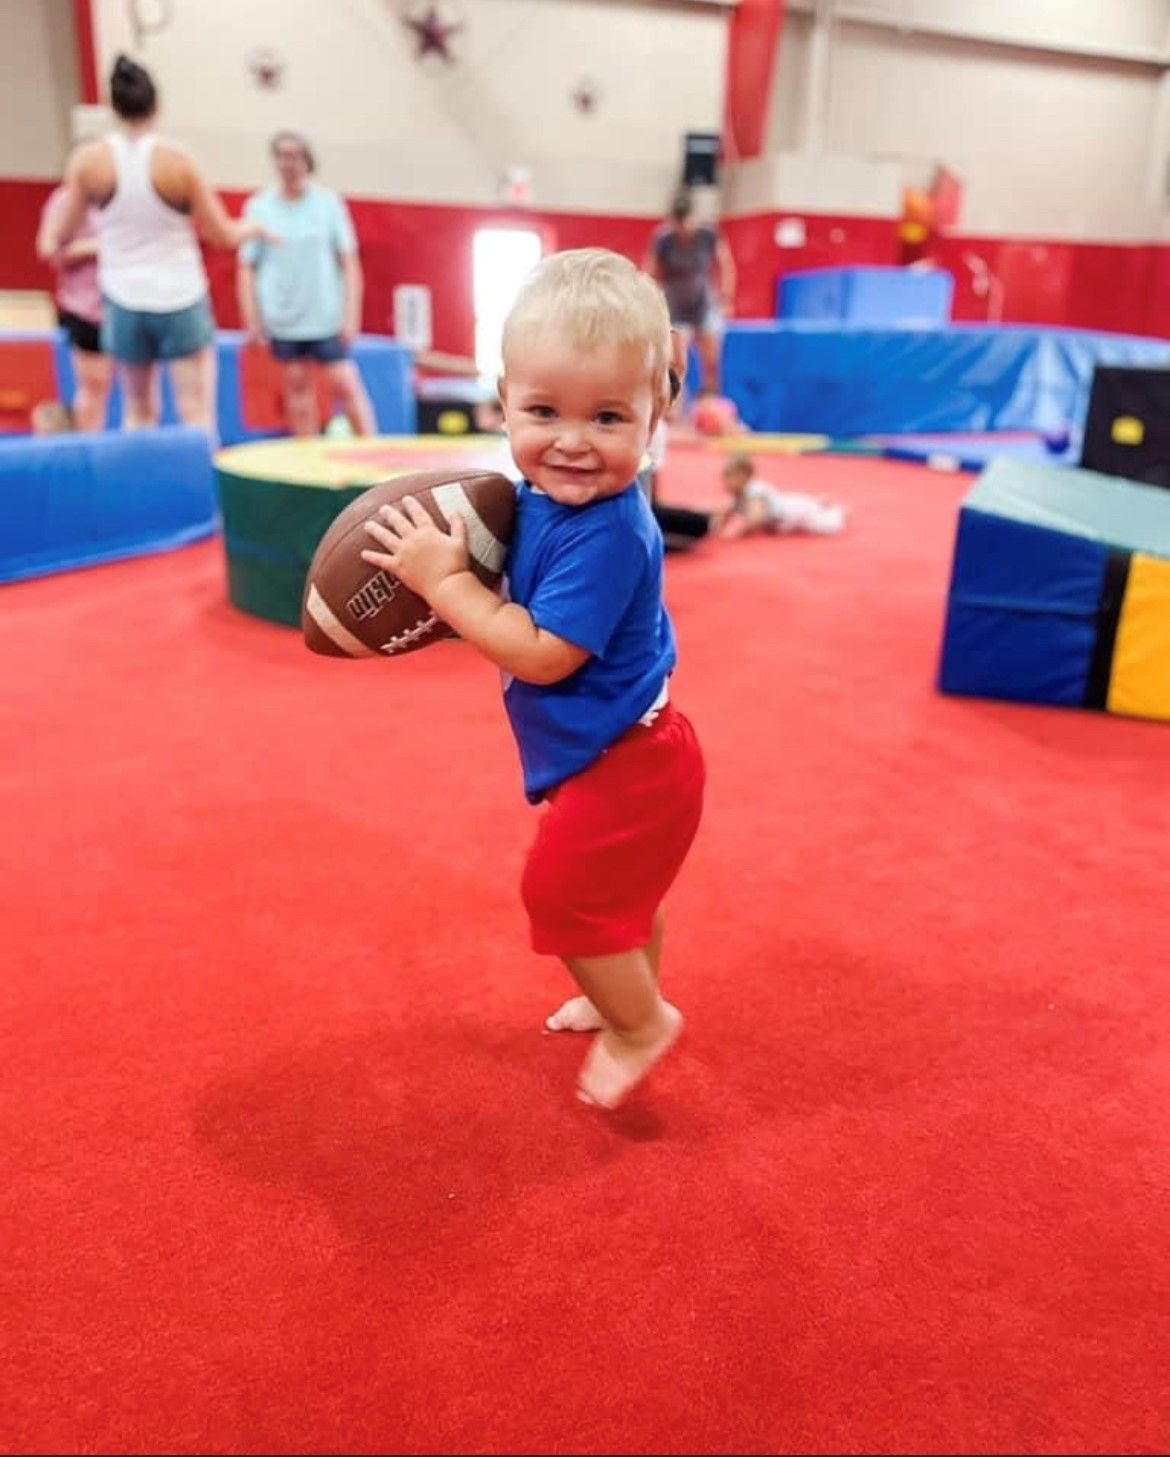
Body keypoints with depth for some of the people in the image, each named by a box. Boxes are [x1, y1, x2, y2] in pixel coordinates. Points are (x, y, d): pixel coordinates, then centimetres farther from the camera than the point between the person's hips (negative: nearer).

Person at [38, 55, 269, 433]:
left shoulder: (88, 160, -4)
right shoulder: (177, 163, -11)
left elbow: (62, 234, 4)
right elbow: (224, 235, -4)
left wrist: (50, 242, 28)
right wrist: (254, 227, 17)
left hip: (124, 302, 3)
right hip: (181, 299, -3)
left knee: (139, 411, 16)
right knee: (197, 412, 1)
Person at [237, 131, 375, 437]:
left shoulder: (328, 202, 2)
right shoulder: (259, 206, 3)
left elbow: (349, 261, 2)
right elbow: (246, 267, 4)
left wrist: (351, 312, -5)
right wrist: (251, 318, -1)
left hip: (327, 316, -1)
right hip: (282, 317, 1)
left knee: (345, 384, -6)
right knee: (297, 386, 6)